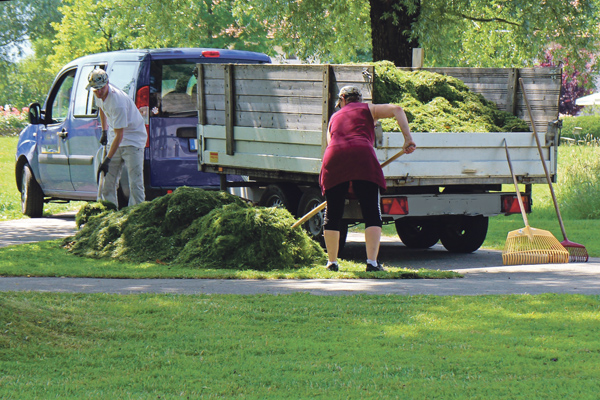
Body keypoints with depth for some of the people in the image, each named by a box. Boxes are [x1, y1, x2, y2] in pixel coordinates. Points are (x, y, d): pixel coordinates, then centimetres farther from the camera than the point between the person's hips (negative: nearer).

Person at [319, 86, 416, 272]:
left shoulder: (334, 118, 33)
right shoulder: (367, 109, 23)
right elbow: (397, 110, 8)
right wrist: (408, 138, 4)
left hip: (333, 159, 3)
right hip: (362, 156, -3)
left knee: (332, 215, 13)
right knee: (372, 214, -1)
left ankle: (332, 262, 16)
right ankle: (372, 262, -12)